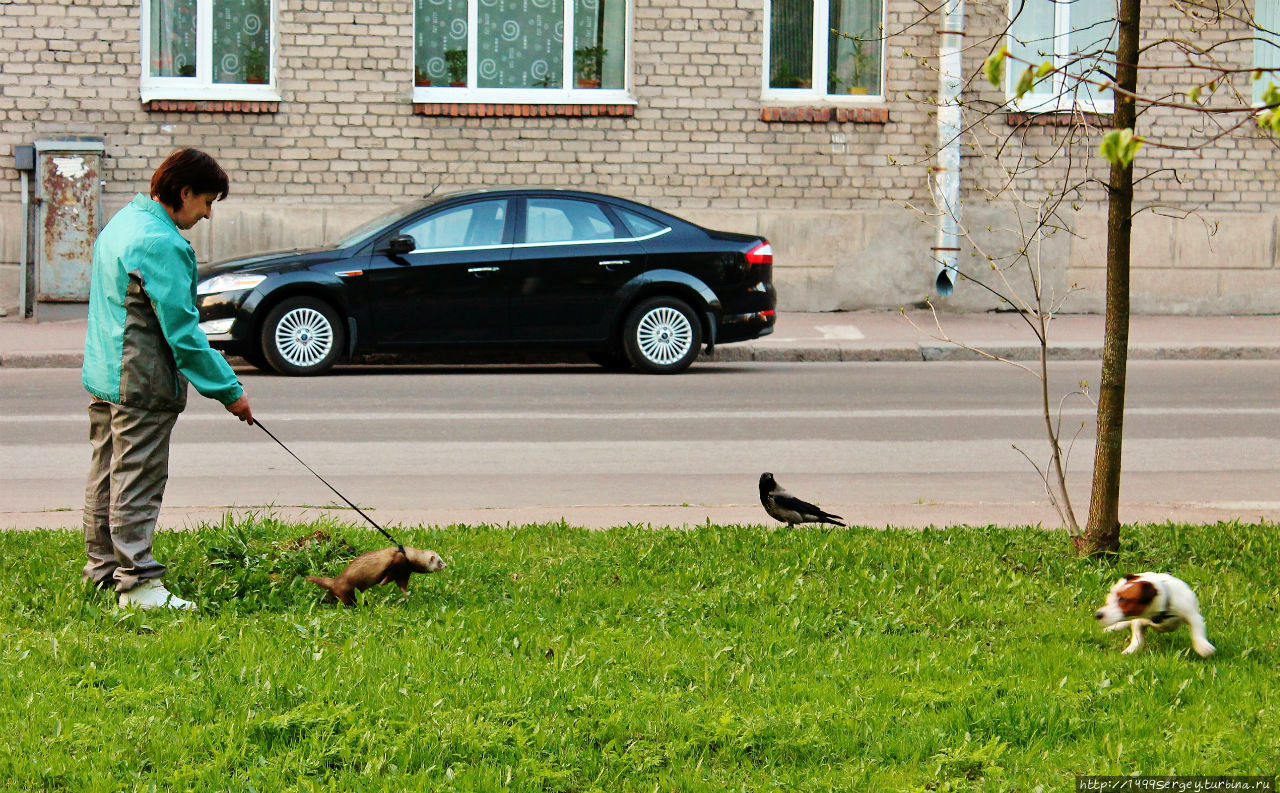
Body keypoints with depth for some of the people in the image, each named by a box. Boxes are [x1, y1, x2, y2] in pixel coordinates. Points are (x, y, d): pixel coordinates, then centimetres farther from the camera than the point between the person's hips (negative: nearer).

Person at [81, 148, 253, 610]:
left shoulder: (123, 223, 11)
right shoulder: (161, 243, -21)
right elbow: (182, 329, -22)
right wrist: (228, 390, -16)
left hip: (104, 376, 10)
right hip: (141, 384, -10)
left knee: (107, 475, 17)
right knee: (137, 481, -6)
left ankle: (104, 567, 27)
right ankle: (137, 582, -4)